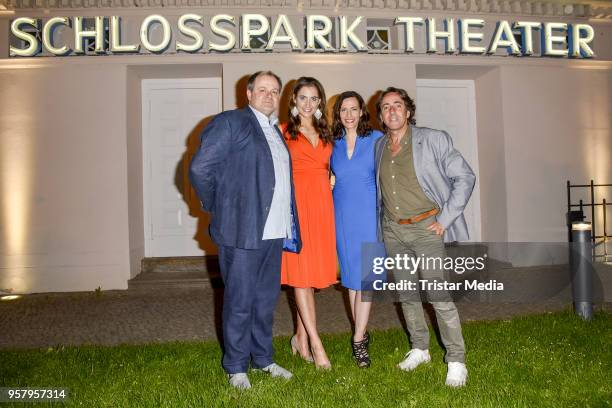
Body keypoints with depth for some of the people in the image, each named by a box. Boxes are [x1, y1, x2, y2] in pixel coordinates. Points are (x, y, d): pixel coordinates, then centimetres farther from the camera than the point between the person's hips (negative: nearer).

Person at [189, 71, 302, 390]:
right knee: (239, 301, 3)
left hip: (273, 231, 7)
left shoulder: (276, 132, 19)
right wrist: (216, 208, -3)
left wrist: (287, 224, 11)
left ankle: (262, 358, 32)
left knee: (266, 299, 16)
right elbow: (199, 169, -11)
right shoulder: (229, 122, -5)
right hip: (241, 231, -7)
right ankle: (236, 367, 20)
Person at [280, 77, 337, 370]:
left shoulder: (325, 134, 18)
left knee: (313, 271, 6)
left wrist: (331, 183, 7)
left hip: (322, 203, 5)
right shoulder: (284, 131, 5)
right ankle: (315, 343, -1)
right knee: (301, 272, -5)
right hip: (296, 203, -4)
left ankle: (300, 337, 18)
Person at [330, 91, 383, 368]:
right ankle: (362, 332, 21)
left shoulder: (376, 139, 0)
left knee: (365, 275, -4)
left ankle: (358, 340, 3)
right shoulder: (333, 143, 8)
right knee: (350, 275, 8)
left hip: (368, 214, -3)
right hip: (342, 217, 3)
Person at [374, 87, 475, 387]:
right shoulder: (378, 147, 8)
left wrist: (445, 219, -11)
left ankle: (456, 361, 9)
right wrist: (382, 221, 12)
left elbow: (464, 177, -6)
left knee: (439, 296, -7)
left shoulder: (433, 139, -6)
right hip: (392, 230, 5)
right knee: (407, 294, 12)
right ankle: (419, 349, 29)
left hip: (426, 227, -5)